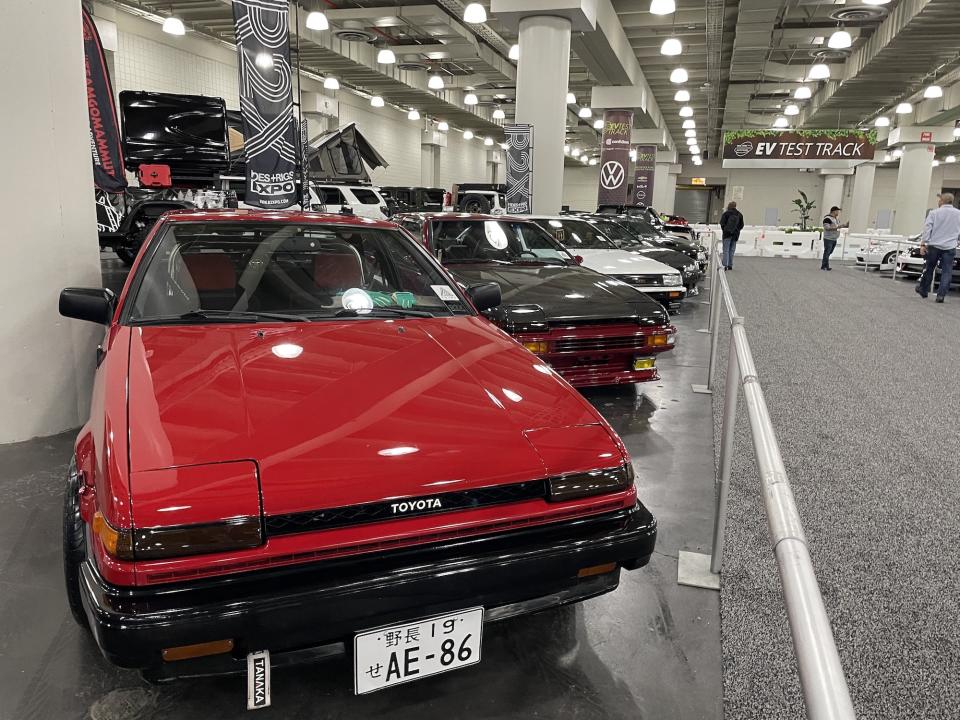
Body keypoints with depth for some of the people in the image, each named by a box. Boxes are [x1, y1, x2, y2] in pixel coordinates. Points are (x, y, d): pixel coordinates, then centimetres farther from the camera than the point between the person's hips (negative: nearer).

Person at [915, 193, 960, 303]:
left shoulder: (934, 213, -2)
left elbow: (927, 228, -8)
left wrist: (923, 244, -8)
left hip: (934, 245, 0)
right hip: (950, 247, 1)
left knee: (929, 268, 14)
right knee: (946, 272, 2)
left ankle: (923, 290, 25)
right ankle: (941, 295, -4)